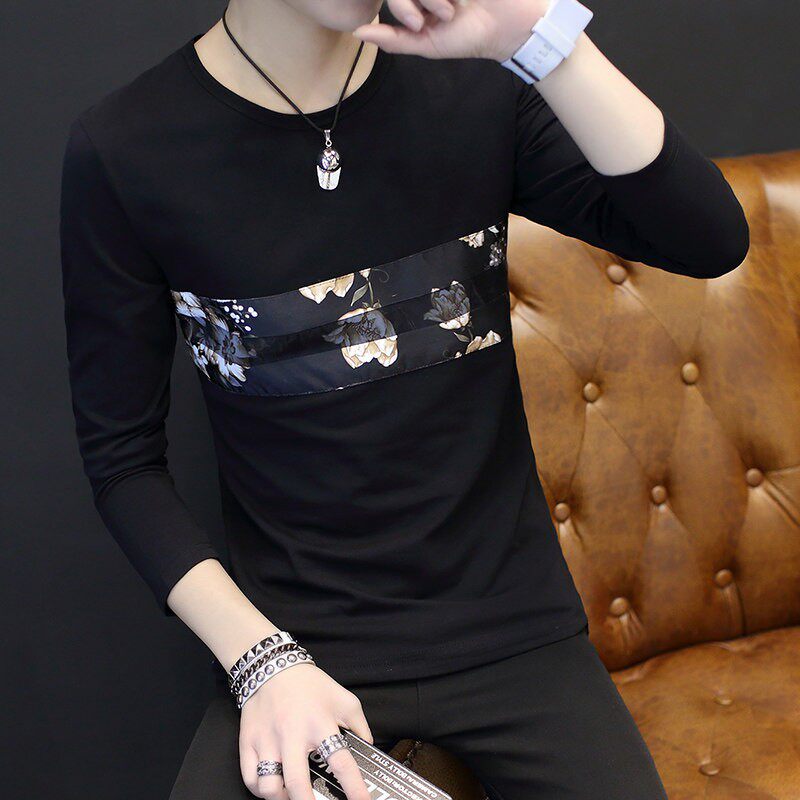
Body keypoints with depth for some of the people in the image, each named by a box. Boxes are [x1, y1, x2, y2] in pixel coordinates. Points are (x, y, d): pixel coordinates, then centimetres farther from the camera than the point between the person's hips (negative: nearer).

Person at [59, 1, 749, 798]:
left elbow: (712, 241, -14)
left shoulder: (475, 87, -3)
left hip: (511, 624, 2)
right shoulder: (122, 150, -9)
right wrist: (263, 661, -14)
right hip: (296, 639, -2)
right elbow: (122, 456, -3)